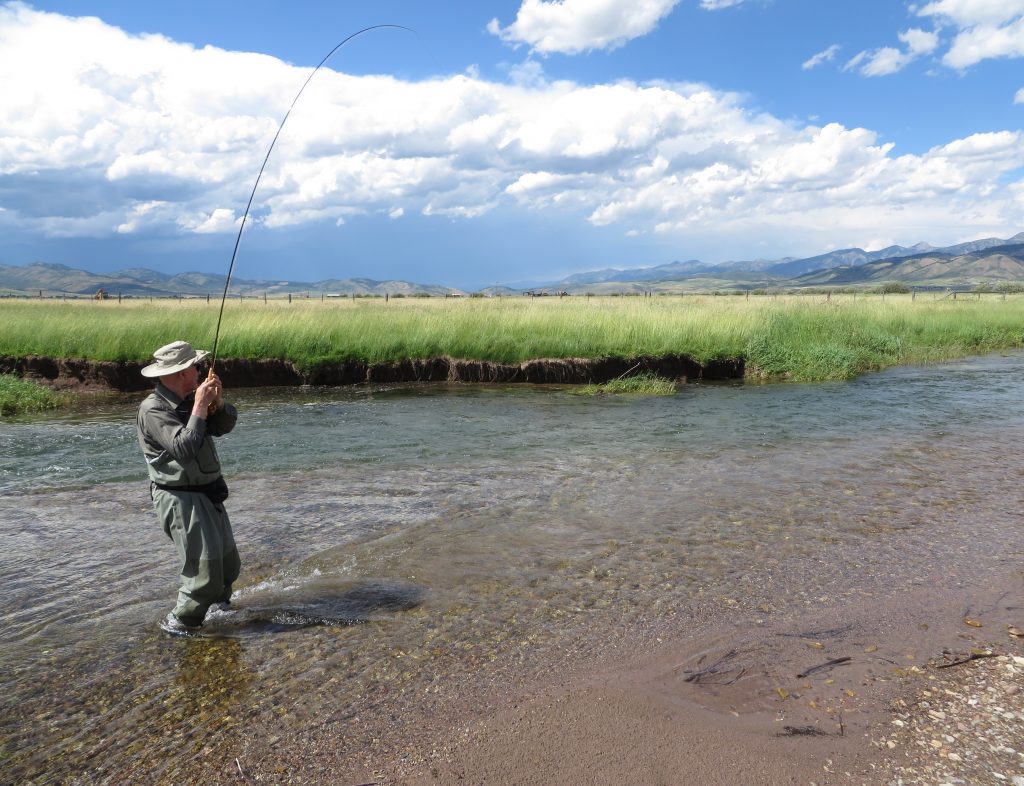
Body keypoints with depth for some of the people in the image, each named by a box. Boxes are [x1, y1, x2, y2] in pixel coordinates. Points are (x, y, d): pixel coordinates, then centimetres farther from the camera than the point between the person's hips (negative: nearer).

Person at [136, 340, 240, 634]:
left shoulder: (189, 399, 7)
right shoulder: (154, 409, -18)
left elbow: (224, 425, 8)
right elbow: (184, 449, -29)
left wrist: (217, 403, -12)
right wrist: (200, 408, -24)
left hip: (208, 495, 8)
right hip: (180, 499, -8)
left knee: (229, 565, 19)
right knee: (203, 570, -10)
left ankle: (218, 606, 41)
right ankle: (179, 624, 8)